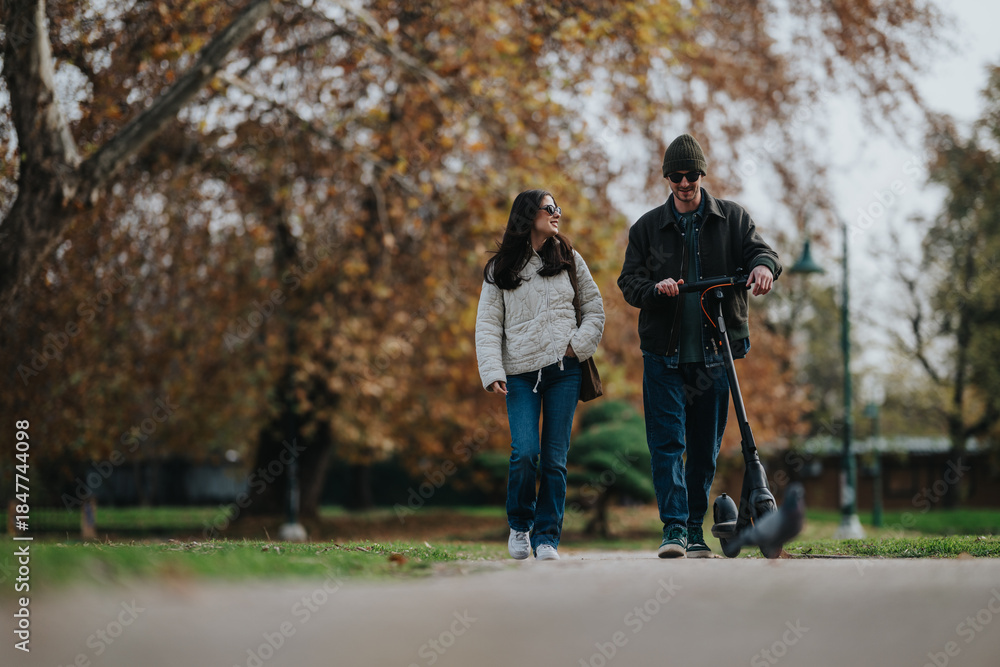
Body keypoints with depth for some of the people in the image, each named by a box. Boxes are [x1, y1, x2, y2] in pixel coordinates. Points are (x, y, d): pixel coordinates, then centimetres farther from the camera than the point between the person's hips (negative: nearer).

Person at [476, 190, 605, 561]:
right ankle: (520, 525, 9)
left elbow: (595, 307, 15)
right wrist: (492, 373, -7)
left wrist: (579, 344, -1)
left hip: (563, 370, 2)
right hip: (521, 373, -1)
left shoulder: (568, 259, 13)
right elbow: (487, 324, 5)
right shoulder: (500, 269, 8)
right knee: (525, 451, -15)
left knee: (555, 457, -2)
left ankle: (547, 538, 7)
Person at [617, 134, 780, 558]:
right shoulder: (648, 227, 9)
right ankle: (674, 527, -10)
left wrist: (763, 266, -26)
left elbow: (758, 250, -2)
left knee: (706, 448, 6)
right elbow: (628, 282, 5)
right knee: (667, 441, -10)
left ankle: (695, 530, 16)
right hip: (664, 352, -1)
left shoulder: (732, 218, 8)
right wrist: (655, 288, -18)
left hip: (714, 352, 1)